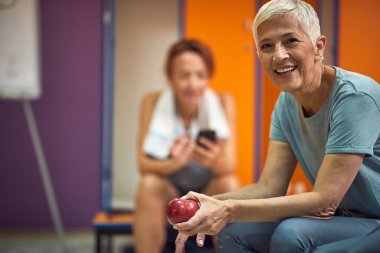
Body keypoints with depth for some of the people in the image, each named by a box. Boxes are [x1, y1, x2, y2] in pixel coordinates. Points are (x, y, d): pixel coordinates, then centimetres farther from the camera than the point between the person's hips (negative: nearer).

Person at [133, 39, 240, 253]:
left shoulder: (223, 102, -13)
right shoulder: (153, 102, -13)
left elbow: (229, 166, -18)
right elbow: (144, 164, -17)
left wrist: (214, 161, -43)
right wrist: (172, 164, -40)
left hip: (209, 194, 0)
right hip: (170, 191, 0)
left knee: (230, 184, -30)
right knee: (148, 185, -30)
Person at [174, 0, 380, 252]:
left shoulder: (354, 96, -22)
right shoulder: (287, 102, 1)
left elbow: (324, 199, -25)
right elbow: (268, 187, -3)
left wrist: (231, 210, -31)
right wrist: (214, 205, -23)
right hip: (340, 216, 7)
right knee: (233, 231, -8)